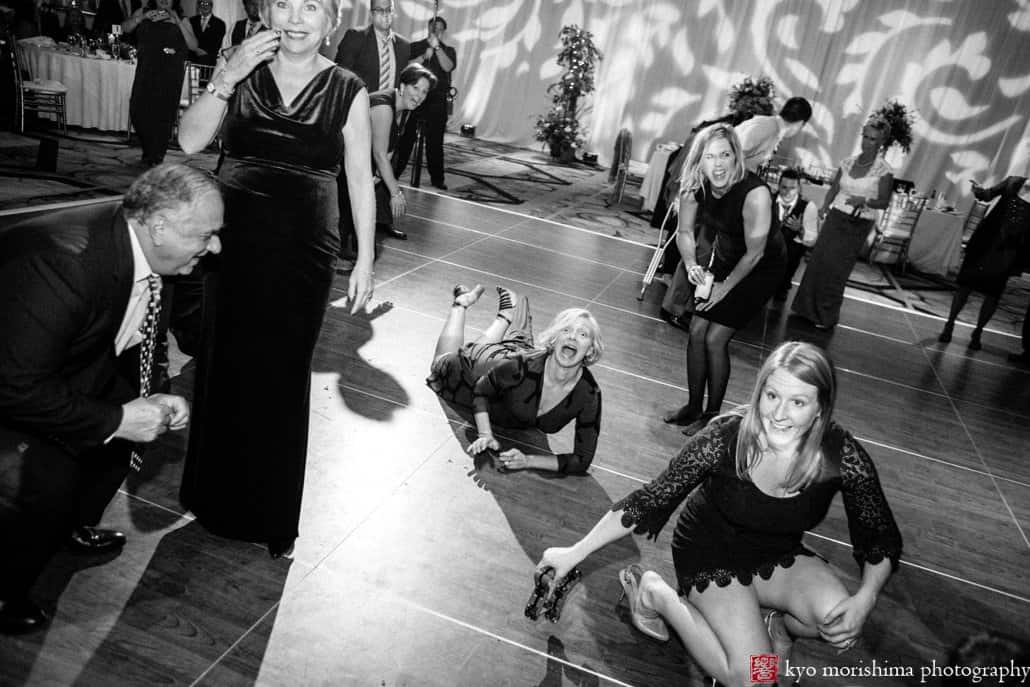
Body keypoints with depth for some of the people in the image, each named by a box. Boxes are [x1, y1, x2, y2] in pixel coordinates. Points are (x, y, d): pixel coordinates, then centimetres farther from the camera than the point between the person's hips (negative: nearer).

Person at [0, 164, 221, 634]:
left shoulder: (139, 251, -9)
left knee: (132, 407, 5)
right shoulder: (62, 261, -35)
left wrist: (153, 400, -8)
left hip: (48, 372, 9)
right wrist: (117, 419, -27)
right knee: (48, 478, -24)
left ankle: (74, 525, 25)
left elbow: (121, 343, 6)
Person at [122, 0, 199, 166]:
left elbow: (194, 46, -5)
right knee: (138, 111, -3)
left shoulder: (182, 20, 7)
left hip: (170, 76, -2)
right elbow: (125, 28, -1)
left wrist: (178, 22, -14)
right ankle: (149, 150, 20)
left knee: (164, 115, -1)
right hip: (145, 72, 2)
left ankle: (156, 157, 14)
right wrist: (142, 17, -15)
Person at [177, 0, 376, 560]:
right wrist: (226, 77, -15)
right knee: (226, 367, 11)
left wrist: (364, 261, -2)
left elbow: (359, 178, 0)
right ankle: (221, 498, 33)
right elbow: (189, 141, -4)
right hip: (234, 241, 2)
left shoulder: (347, 91, -1)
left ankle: (274, 515, 27)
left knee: (283, 377, 7)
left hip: (303, 252, -2)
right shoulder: (242, 74, 4)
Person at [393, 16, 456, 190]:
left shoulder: (449, 50, 13)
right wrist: (424, 56, -12)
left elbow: (448, 67, -7)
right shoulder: (415, 47, 12)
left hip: (437, 102, 0)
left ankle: (437, 178, 8)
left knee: (435, 141, 2)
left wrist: (437, 47, -15)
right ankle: (393, 174, 5)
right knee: (406, 138, -2)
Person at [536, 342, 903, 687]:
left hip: (777, 557, 3)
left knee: (842, 622, -26)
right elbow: (651, 500, -18)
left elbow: (882, 537, -6)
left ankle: (781, 625, 9)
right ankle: (656, 595, 3)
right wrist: (576, 552, -14)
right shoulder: (725, 437, -29)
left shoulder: (843, 455, -23)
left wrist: (865, 598, -26)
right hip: (711, 553, -2)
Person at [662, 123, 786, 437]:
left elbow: (754, 253, -25)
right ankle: (693, 407, 21)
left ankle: (713, 416, 12)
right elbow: (685, 231, -3)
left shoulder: (755, 193, -34)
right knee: (697, 331, 2)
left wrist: (725, 287, -16)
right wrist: (691, 265, -21)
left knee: (715, 338, -8)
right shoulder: (695, 186, -17)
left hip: (760, 267, -5)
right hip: (722, 257, 6)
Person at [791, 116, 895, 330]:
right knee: (818, 261, 2)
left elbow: (884, 202, -7)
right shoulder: (848, 162, 5)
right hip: (836, 217, 4)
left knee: (836, 269, -2)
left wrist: (864, 201, -25)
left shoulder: (884, 170, -7)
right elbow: (834, 188, 9)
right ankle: (808, 308, 15)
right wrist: (825, 206, -8)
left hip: (858, 225, -4)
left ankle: (827, 317, 11)